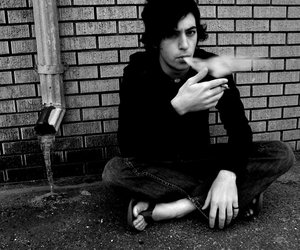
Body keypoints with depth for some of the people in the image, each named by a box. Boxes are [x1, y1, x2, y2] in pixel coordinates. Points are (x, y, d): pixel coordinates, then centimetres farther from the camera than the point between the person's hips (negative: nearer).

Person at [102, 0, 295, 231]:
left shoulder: (212, 65, -12)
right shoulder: (138, 72, -19)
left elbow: (238, 127, -14)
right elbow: (128, 146, -29)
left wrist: (228, 173, -33)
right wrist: (177, 107, -43)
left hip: (201, 159, 2)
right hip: (156, 165, -2)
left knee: (282, 155, -17)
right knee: (114, 170, -35)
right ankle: (226, 199, -24)